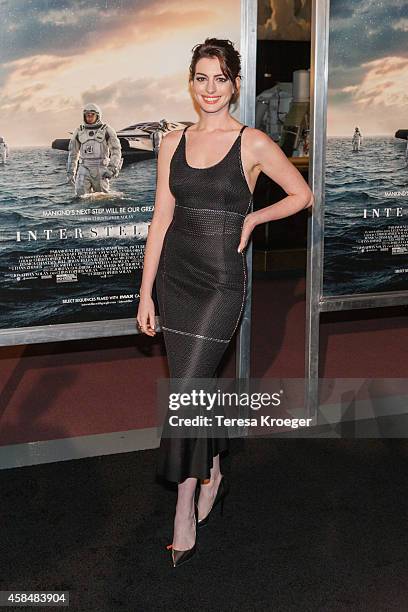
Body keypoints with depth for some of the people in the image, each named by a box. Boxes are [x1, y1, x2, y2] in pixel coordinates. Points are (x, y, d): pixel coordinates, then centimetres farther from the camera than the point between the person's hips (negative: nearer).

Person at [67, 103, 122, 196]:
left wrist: (112, 168, -12)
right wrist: (70, 172, 13)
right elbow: (73, 152, 17)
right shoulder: (79, 131, 10)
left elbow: (116, 150, 0)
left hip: (100, 169, -2)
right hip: (84, 168, 2)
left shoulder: (107, 130, 1)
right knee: (81, 195, -10)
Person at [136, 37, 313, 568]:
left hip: (221, 280, -4)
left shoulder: (253, 143, -4)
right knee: (196, 385, 12)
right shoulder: (173, 143, 7)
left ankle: (185, 513, 5)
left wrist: (251, 218, -3)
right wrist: (146, 294, 3)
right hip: (175, 277, 5)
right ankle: (212, 476, 35)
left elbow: (302, 195, 7)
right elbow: (162, 218, 5)